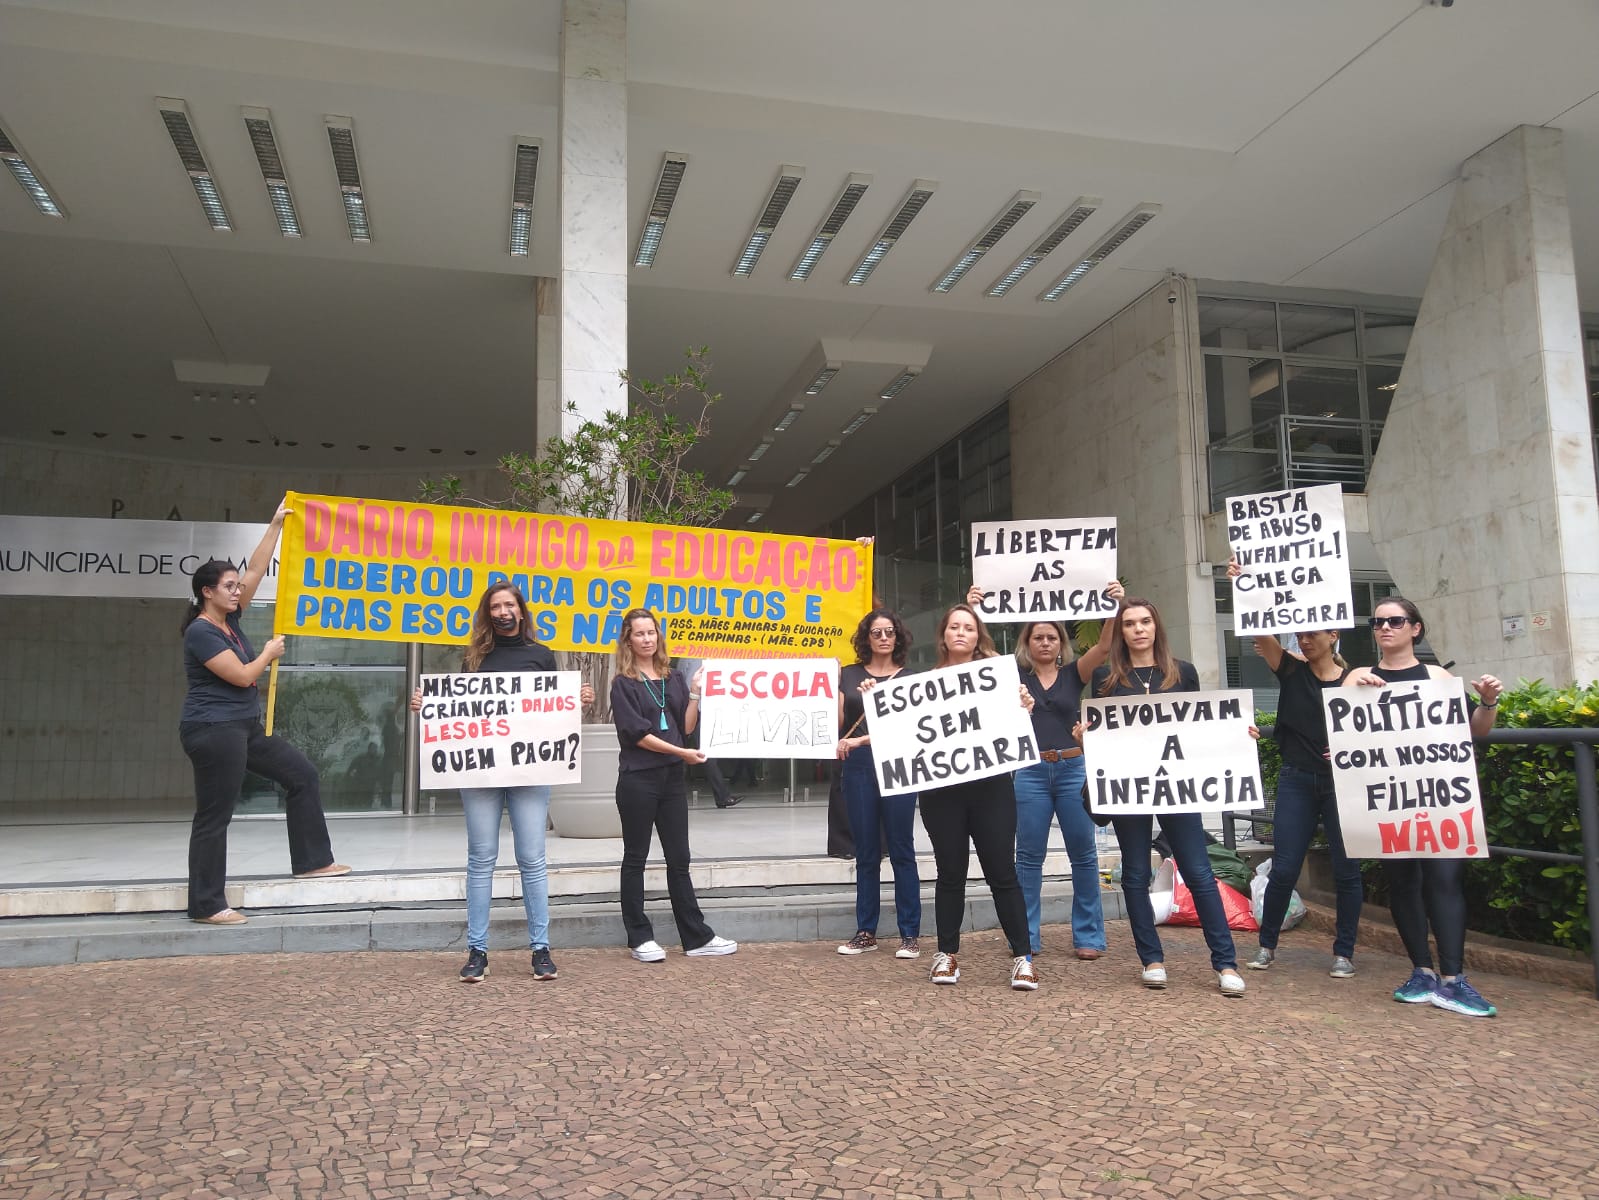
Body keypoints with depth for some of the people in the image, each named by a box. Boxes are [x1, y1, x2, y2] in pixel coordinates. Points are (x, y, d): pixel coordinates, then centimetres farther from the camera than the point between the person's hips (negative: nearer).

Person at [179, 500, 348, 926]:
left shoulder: (229, 619, 9)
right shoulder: (201, 633, -16)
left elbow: (256, 571, 10)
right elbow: (242, 675, -20)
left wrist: (276, 525, 10)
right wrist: (270, 653, -2)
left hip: (245, 728, 10)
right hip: (213, 730, -10)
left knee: (302, 775, 10)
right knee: (214, 818, -3)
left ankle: (311, 861, 15)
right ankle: (206, 906, 7)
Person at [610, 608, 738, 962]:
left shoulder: (674, 679, 11)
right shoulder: (623, 684, -3)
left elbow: (686, 727, 7)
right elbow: (636, 733, -12)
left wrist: (695, 693, -5)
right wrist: (682, 752, -15)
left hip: (672, 777, 5)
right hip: (638, 778, -4)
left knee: (679, 859, 9)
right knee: (635, 858, 4)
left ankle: (696, 937, 13)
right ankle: (640, 937, 13)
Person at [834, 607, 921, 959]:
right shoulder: (849, 675, 11)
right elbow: (837, 724, 7)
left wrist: (861, 740, -16)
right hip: (858, 766, 2)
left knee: (902, 851, -1)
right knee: (866, 853, 7)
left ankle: (909, 934, 5)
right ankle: (866, 932, 14)